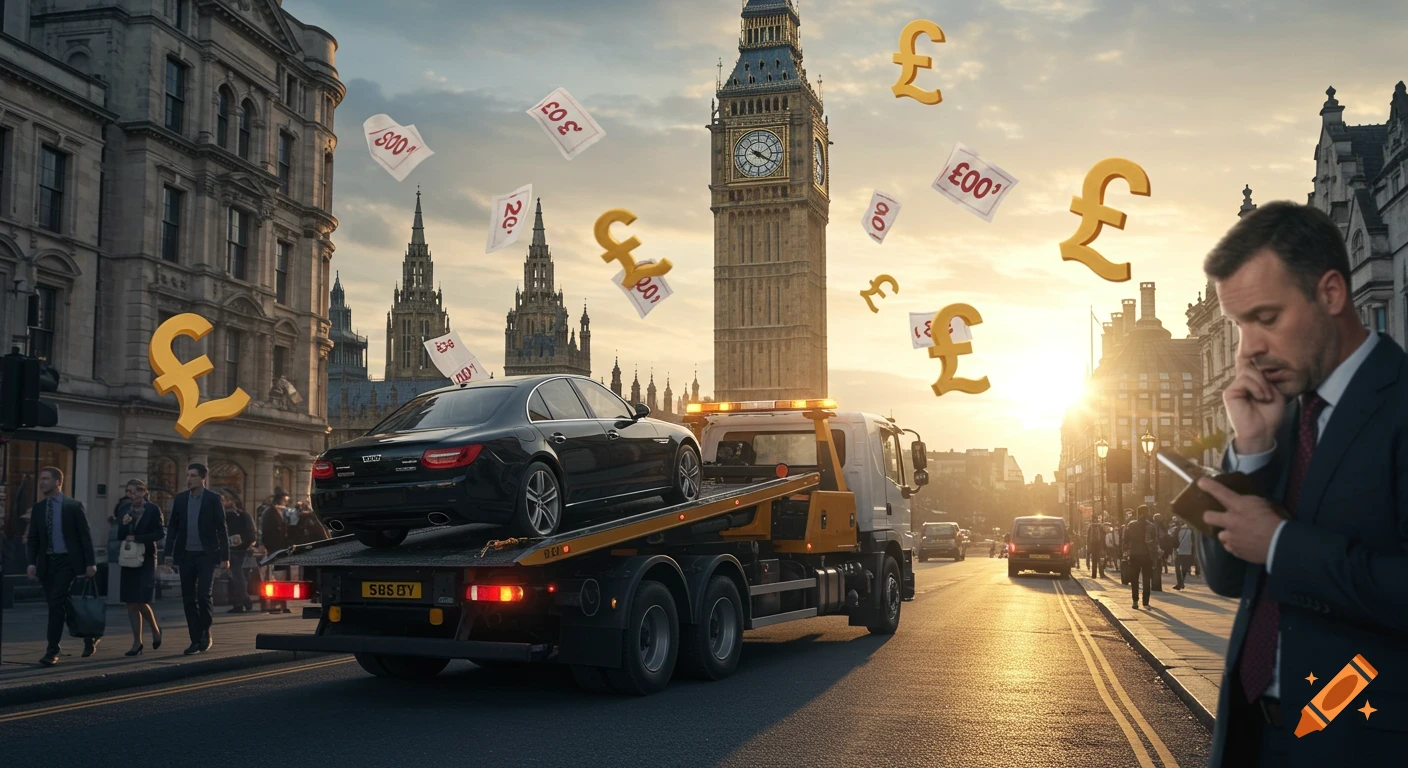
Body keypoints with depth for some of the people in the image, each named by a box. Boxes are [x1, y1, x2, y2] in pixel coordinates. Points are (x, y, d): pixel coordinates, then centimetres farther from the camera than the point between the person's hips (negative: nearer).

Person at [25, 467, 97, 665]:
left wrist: (90, 563, -9)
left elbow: (86, 536, -4)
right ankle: (89, 637, 27)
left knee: (56, 602, -16)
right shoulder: (38, 508, 9)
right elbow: (33, 538, 9)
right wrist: (32, 563, -4)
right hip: (46, 563, 5)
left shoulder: (74, 506, -3)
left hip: (68, 561, -5)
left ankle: (52, 651, -11)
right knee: (58, 605, 9)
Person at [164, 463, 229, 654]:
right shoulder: (180, 499, 7)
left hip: (206, 555, -4)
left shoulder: (213, 499, -3)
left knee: (204, 594, -13)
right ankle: (196, 640, 11)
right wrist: (169, 553, 3)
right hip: (186, 555, 4)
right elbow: (172, 526, 10)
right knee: (189, 598, 4)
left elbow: (221, 529, -3)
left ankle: (206, 634, 6)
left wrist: (225, 556, -6)